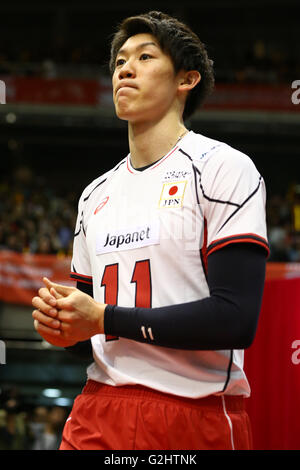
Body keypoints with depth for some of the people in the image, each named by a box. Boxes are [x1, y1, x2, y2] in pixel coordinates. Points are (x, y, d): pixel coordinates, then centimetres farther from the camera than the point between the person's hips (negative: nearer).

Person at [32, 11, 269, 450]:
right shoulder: (96, 194, 16)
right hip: (99, 412, 6)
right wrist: (63, 327, -3)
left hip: (196, 416, -5)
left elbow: (236, 319, -16)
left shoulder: (223, 167, -5)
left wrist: (103, 318, -13)